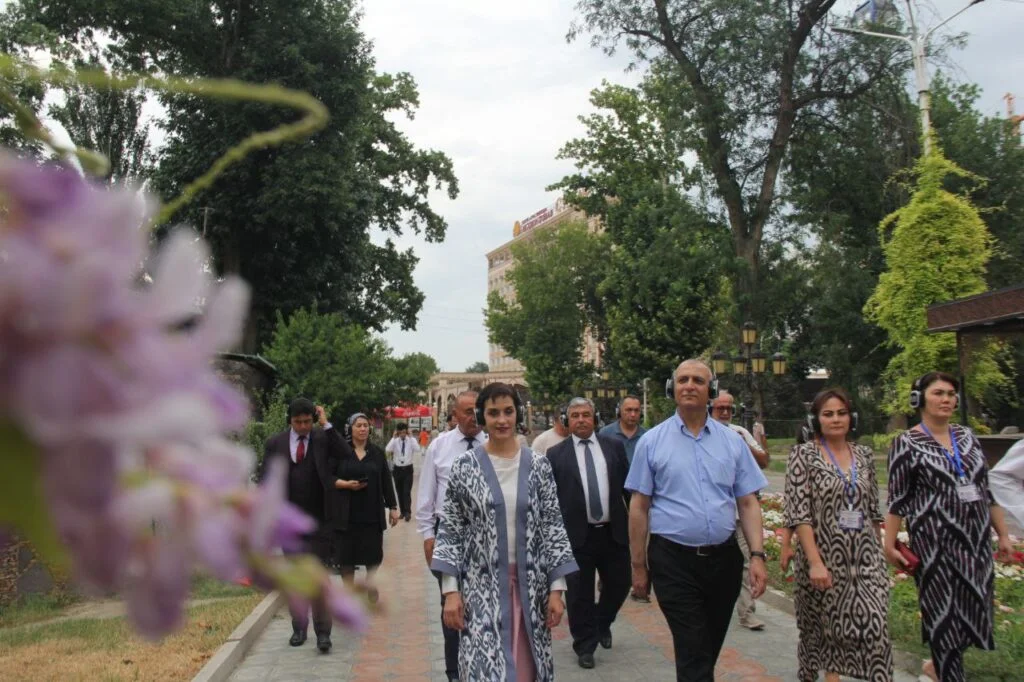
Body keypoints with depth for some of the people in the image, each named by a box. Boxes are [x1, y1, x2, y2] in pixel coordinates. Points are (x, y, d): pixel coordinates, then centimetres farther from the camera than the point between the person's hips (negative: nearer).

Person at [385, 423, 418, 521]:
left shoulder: (412, 440, -5)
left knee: (407, 491, -9)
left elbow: (417, 449, -25)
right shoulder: (395, 441, -2)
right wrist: (394, 437, -17)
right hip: (397, 469, 3)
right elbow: (387, 450, -19)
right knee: (399, 492, 10)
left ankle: (408, 512, -5)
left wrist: (410, 437, -21)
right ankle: (403, 511, 21)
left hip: (408, 469, -2)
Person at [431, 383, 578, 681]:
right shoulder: (465, 466, -3)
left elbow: (553, 528, 1)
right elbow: (449, 531, -1)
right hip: (482, 586, -2)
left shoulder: (539, 465, 1)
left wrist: (556, 588, -4)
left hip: (529, 586, 2)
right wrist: (450, 590, -7)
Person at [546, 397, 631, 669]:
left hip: (614, 532, 2)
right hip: (576, 534, -2)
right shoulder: (556, 454, -1)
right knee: (579, 594, 6)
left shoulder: (614, 446, 5)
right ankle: (585, 646, 23)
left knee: (619, 584, 12)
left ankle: (602, 623, 42)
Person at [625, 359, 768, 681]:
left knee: (709, 650, 17)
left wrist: (757, 555, -5)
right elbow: (639, 508, 0)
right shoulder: (652, 442, -1)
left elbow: (748, 503, 6)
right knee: (694, 656, -4)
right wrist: (638, 566, 0)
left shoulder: (732, 441, 6)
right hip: (674, 561, -3)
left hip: (724, 558, 3)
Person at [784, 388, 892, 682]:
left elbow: (874, 509, 14)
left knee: (876, 627, -8)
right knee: (824, 626, 11)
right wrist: (815, 562, -18)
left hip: (865, 558, 3)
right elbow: (798, 513, -12)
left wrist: (880, 550, 15)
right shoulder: (803, 455, -6)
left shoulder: (864, 455, 7)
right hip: (824, 557, -3)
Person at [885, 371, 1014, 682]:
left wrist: (1003, 533, 13)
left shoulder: (966, 436, 10)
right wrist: (889, 545, -7)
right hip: (935, 543, -6)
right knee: (945, 611, 1)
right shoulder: (907, 443, -5)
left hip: (977, 539, 6)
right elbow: (897, 500, -5)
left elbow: (986, 490, 14)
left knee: (973, 610, 13)